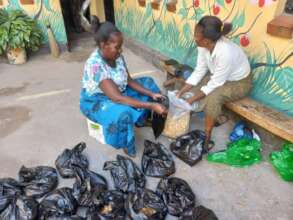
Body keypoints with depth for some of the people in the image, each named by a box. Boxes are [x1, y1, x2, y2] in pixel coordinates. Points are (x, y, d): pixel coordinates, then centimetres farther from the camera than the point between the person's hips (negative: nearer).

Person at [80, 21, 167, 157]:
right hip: (96, 101, -8)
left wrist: (151, 94, -17)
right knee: (122, 114, -39)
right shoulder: (95, 65, -35)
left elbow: (129, 81, -4)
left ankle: (143, 119, 15)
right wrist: (151, 106, -40)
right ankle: (126, 145, -9)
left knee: (147, 82, 4)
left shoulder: (116, 56, -11)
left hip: (117, 91, 8)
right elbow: (117, 98, -39)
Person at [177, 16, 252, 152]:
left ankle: (206, 138, -18)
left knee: (212, 98, -33)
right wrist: (181, 92, -15)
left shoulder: (225, 52, -38)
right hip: (217, 76, 7)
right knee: (192, 90, -8)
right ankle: (218, 117, 11)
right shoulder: (203, 46, -17)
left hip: (239, 83, -7)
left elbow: (214, 84, -31)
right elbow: (199, 71, -10)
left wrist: (191, 100, -27)